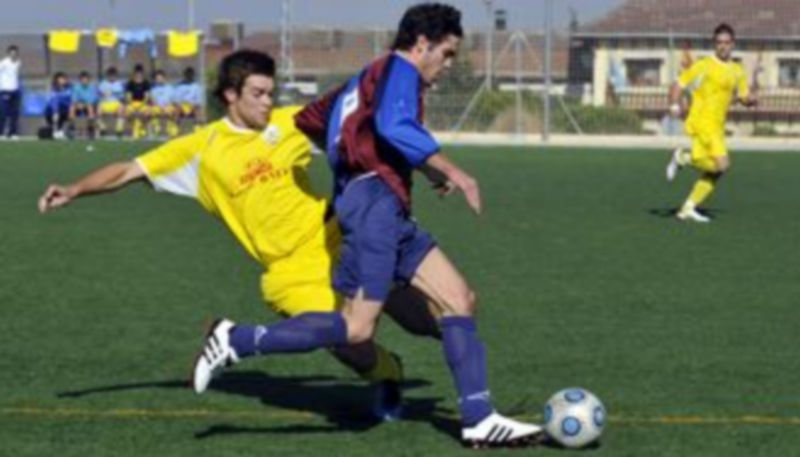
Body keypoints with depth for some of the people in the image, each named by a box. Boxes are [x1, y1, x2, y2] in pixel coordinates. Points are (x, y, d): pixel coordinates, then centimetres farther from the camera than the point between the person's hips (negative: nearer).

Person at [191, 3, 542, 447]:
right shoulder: (398, 69, -2)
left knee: (460, 299, 2)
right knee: (357, 327, -15)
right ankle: (237, 340, -7)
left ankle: (479, 420, -2)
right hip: (374, 199, -11)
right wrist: (449, 170, -20)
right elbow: (394, 127, -22)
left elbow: (308, 119, 31)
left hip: (389, 212, 11)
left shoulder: (367, 78, 26)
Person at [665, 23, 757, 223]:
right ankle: (682, 157, -2)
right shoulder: (704, 66, -5)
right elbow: (678, 85, -3)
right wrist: (674, 105, -21)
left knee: (713, 172, 4)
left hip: (717, 126, 7)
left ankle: (688, 209, 11)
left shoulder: (737, 71, 14)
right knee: (722, 164, -21)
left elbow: (745, 98, 20)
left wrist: (750, 99, -5)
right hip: (701, 122, -7)